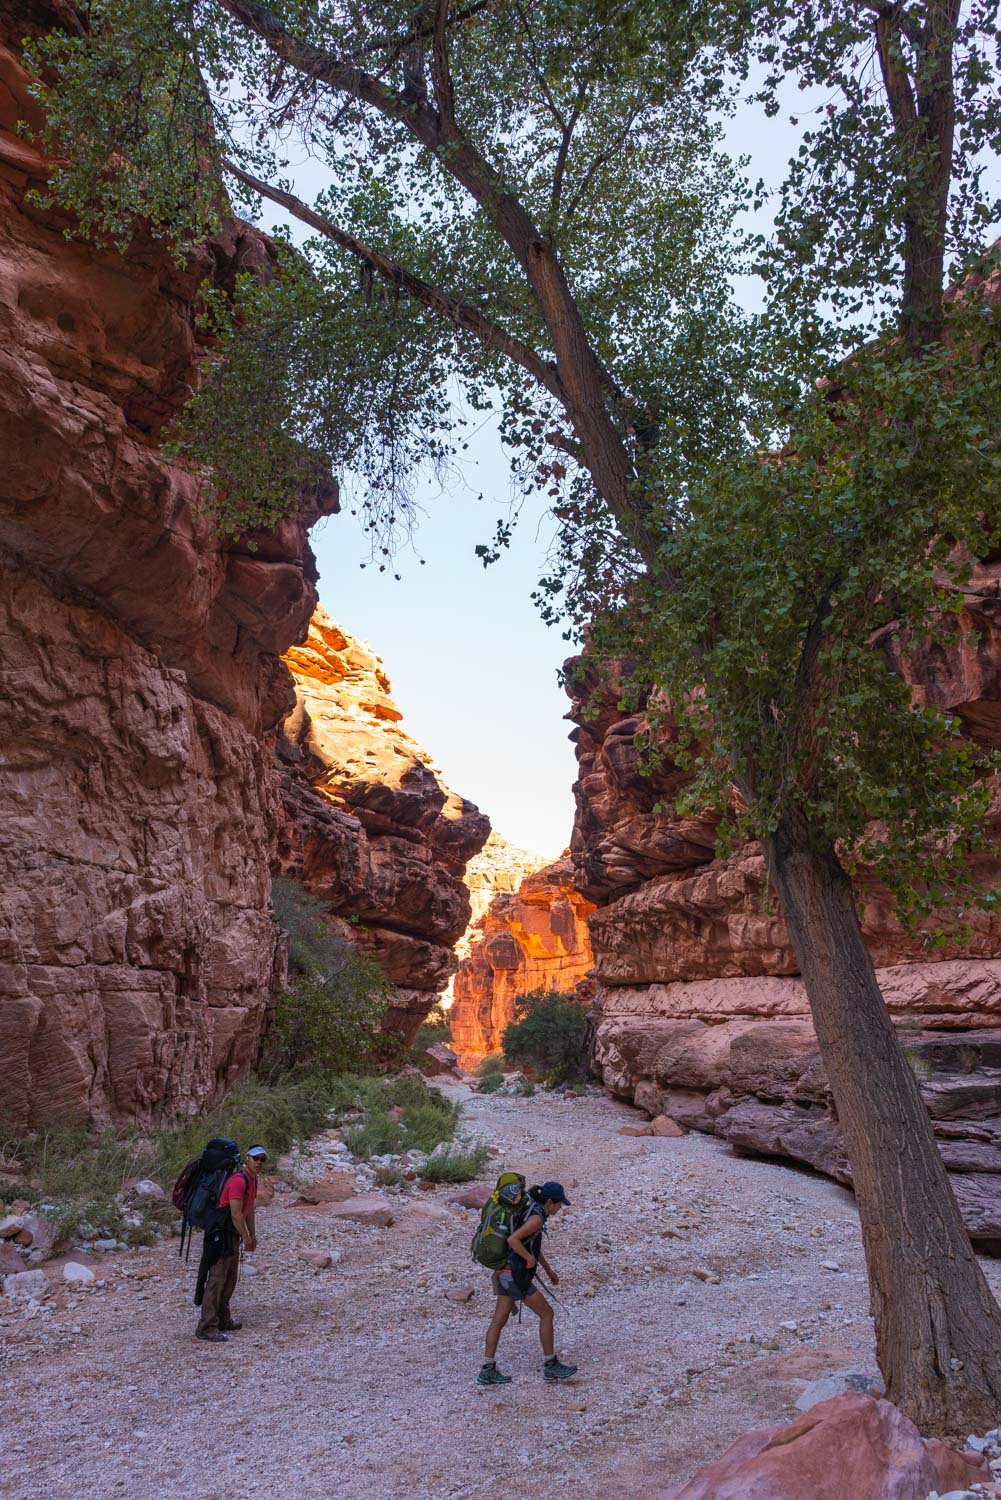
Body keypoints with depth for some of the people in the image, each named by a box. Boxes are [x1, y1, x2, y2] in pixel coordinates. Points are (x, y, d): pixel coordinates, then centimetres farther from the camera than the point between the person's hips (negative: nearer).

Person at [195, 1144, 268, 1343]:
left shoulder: (253, 1180, 11)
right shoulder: (238, 1180, -21)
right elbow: (236, 1214, -23)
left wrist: (252, 1235, 21)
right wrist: (246, 1239, -15)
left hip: (232, 1235, 10)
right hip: (221, 1234, -10)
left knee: (230, 1279, 16)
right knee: (216, 1279, -8)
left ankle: (223, 1320, 26)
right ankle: (206, 1328, -5)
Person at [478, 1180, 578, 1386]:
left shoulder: (533, 1212, 10)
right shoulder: (537, 1218, -21)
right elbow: (513, 1240, -33)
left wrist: (548, 1269, 24)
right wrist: (530, 1259, -19)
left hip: (506, 1272, 9)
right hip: (515, 1275, -9)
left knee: (499, 1320, 12)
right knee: (546, 1313, 4)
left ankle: (488, 1371, 16)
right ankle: (551, 1366, 14)